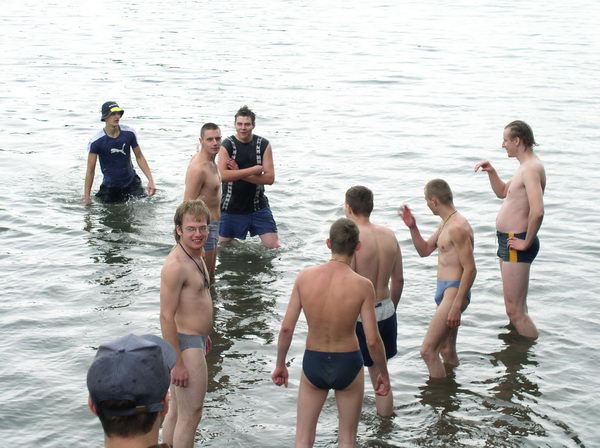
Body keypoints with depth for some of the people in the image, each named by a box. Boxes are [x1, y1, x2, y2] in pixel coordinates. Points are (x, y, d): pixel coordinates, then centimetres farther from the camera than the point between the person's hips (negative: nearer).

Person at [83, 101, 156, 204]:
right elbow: (90, 170, -10)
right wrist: (86, 197, -12)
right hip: (110, 187, -2)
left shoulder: (129, 133, -7)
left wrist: (150, 180, -3)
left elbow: (139, 157, 5)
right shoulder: (96, 141, -15)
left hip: (132, 183, 2)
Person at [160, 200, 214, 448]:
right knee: (191, 416, -3)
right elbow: (166, 316, -24)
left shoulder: (195, 255, 9)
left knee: (177, 412, 20)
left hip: (195, 340, 10)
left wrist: (204, 334, 26)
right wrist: (177, 363, -24)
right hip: (185, 344, -10)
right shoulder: (176, 265, -22)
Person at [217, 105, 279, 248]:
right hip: (232, 208, -2)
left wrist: (239, 173, -16)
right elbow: (222, 175, -22)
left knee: (274, 247, -1)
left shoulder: (264, 145, 0)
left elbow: (270, 178, -8)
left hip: (258, 206, 2)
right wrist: (254, 170, -20)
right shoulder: (227, 145, -7)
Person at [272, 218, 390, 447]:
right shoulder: (363, 286, -17)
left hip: (313, 363, 2)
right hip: (347, 365, -2)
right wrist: (384, 374, 2)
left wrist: (280, 364, 7)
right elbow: (372, 340, -15)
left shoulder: (305, 276, -11)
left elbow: (286, 328, -7)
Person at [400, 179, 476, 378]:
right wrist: (413, 227, 8)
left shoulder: (458, 227, -18)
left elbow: (470, 269, -21)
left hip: (454, 292, -11)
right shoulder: (445, 223, 14)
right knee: (447, 351, 19)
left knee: (427, 350, -16)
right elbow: (424, 250, 24)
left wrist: (457, 305, -24)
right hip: (444, 290, 11)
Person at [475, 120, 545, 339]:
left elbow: (537, 212, -33)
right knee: (515, 308, 20)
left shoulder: (531, 168, -21)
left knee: (515, 311, -9)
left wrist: (527, 242, -22)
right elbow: (503, 192, 28)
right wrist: (491, 172, 10)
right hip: (509, 242, 11)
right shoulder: (526, 166, 13)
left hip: (516, 244, -11)